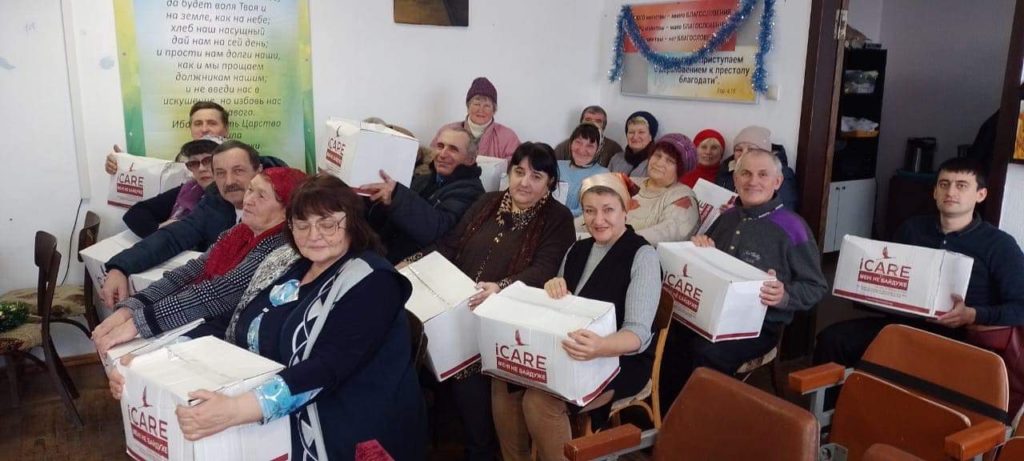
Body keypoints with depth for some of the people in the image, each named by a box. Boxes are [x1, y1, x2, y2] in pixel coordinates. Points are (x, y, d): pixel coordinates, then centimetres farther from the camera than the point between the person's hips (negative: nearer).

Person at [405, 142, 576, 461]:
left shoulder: (558, 218, 0)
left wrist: (502, 288, -31)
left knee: (467, 368, -23)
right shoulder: (487, 203, 16)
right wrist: (414, 263, 1)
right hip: (461, 308, 5)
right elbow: (451, 246, 16)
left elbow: (544, 271, -14)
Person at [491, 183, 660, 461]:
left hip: (620, 360, -7)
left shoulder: (643, 256, -12)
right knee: (504, 380, -13)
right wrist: (553, 290, -11)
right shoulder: (577, 250, 9)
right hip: (569, 355, 7)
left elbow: (639, 333, -22)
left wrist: (601, 347, -45)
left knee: (540, 401, -26)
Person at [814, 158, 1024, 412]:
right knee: (832, 338, -20)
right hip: (902, 324, 4)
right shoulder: (912, 228, 18)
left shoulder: (999, 245, 3)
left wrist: (972, 315, -22)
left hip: (959, 337, -4)